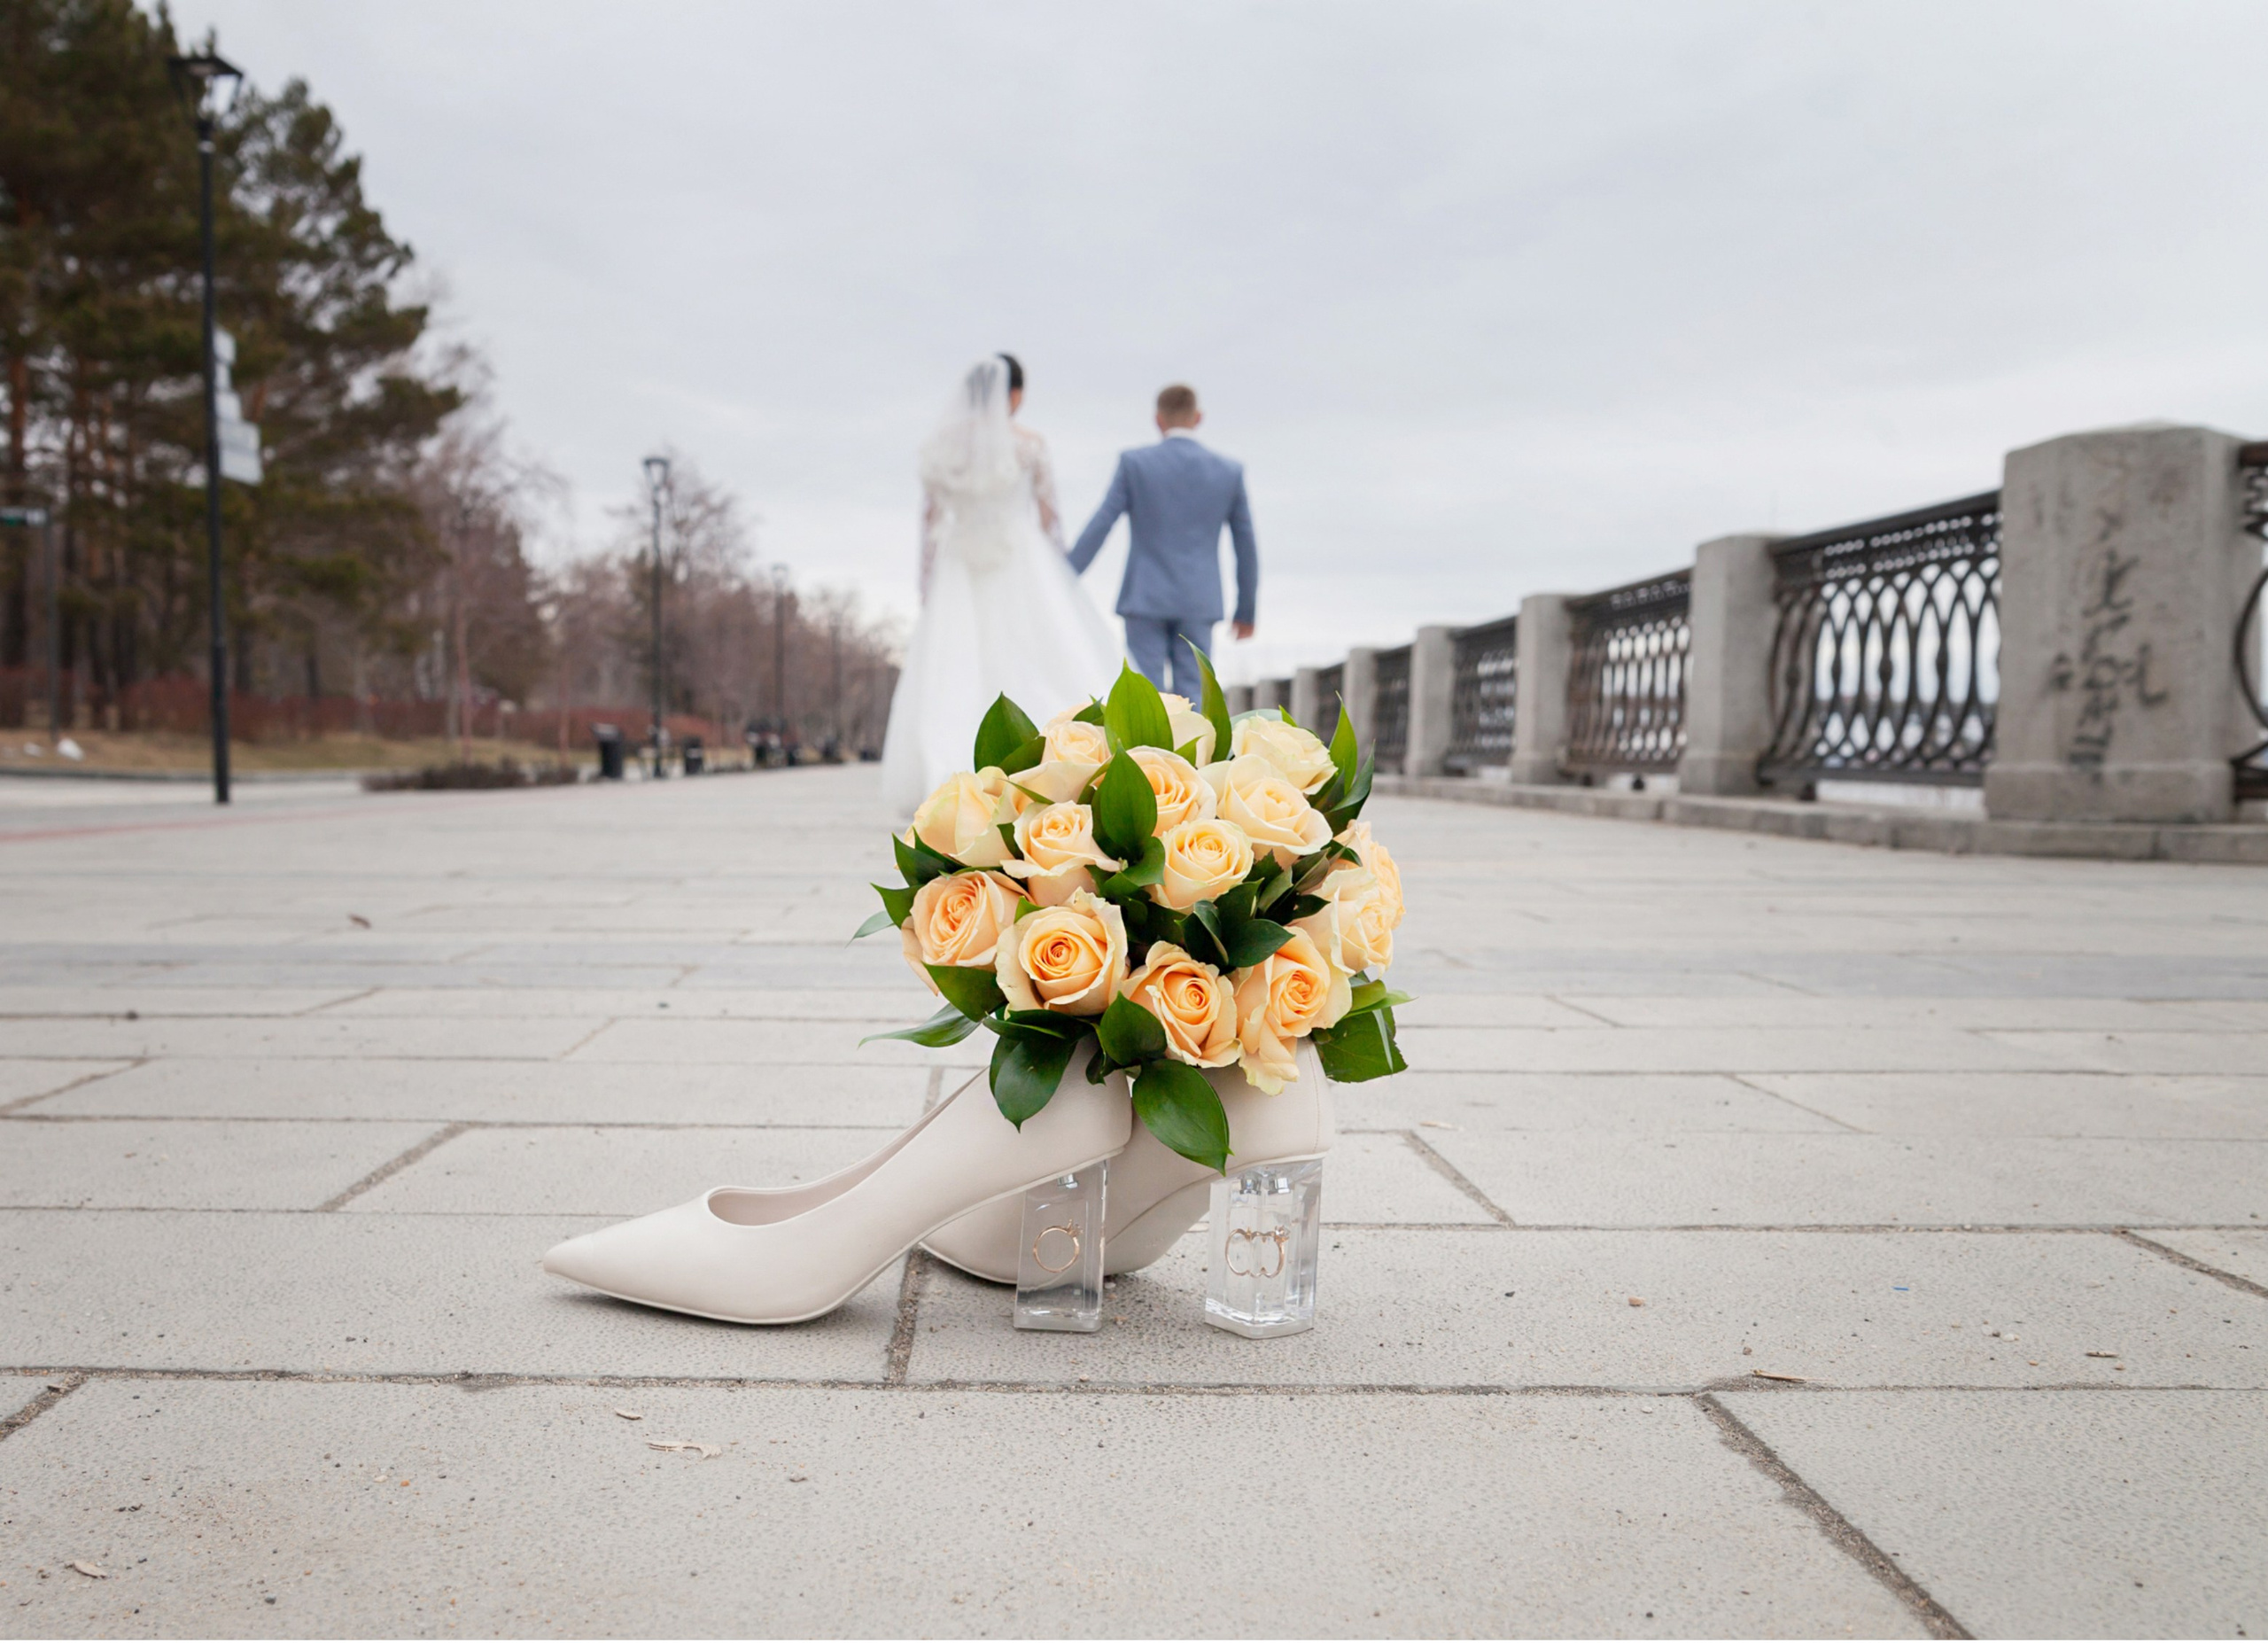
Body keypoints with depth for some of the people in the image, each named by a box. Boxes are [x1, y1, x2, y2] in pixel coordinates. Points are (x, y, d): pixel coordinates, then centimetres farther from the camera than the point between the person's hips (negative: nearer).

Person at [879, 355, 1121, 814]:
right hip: (1021, 566, -2)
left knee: (949, 679, 3)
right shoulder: (1030, 445, -5)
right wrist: (1056, 581, 9)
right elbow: (1049, 518, -2)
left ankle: (937, 782, -9)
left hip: (960, 570, 2)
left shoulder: (941, 446, 2)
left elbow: (930, 521, 3)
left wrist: (928, 587, 8)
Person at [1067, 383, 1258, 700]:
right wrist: (1246, 611, 17)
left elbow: (1098, 528, -6)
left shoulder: (1134, 463, -3)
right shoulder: (1229, 472, 4)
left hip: (1144, 598, -2)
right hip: (1198, 603, 2)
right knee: (1192, 696, 4)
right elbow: (1246, 545, 8)